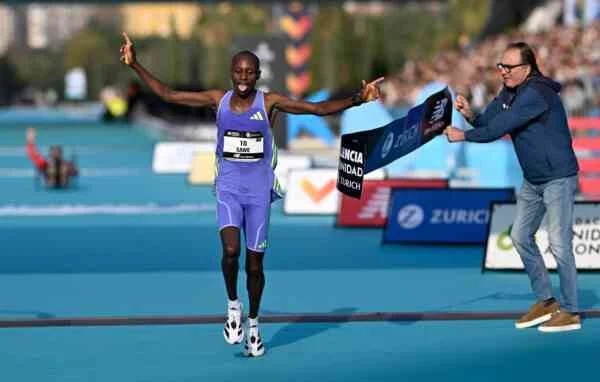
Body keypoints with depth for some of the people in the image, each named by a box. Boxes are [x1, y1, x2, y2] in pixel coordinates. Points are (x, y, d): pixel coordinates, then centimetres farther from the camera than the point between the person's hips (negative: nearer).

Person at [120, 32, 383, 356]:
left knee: (254, 262, 5)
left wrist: (356, 100, -23)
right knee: (230, 250, -22)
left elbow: (319, 108, -10)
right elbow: (167, 95, 4)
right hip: (228, 188, 0)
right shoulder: (218, 100, 0)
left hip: (259, 191, 0)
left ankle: (253, 324, 24)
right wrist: (135, 65, 0)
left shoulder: (269, 102, -5)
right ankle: (233, 306, 3)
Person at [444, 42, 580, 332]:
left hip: (558, 177, -10)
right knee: (521, 236, 11)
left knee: (559, 243, -8)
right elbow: (488, 123, 6)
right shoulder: (509, 92, 6)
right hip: (533, 180, 10)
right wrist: (470, 115, -15)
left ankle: (570, 312, -1)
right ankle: (545, 302, 20)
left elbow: (501, 127, -26)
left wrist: (463, 136, -18)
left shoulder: (536, 93, -24)